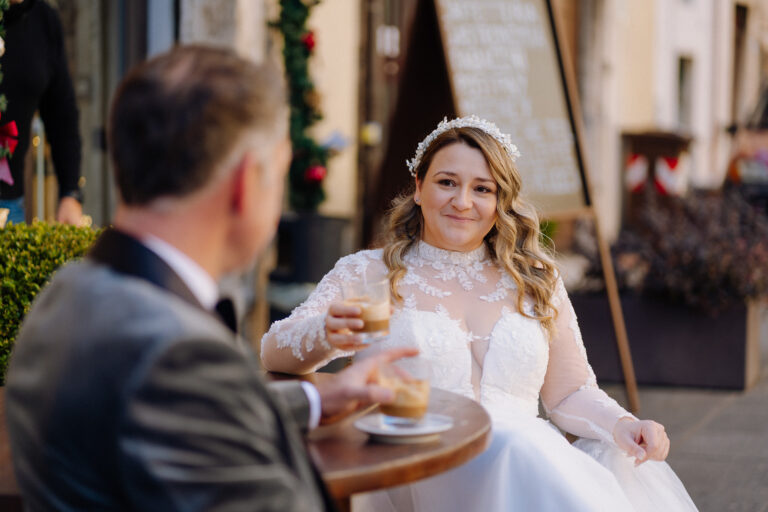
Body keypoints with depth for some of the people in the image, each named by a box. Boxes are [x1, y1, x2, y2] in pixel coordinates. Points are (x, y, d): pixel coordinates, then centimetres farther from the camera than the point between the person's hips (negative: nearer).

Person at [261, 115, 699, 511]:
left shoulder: (536, 282, 21)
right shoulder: (368, 274, 11)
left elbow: (570, 394, 23)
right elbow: (273, 354, -1)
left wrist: (621, 424, 0)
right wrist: (326, 336, -25)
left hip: (528, 463, 3)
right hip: (416, 475, -2)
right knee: (519, 449, -37)